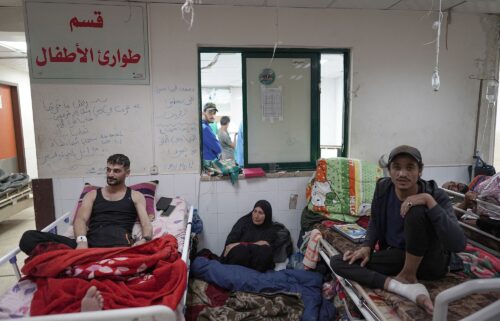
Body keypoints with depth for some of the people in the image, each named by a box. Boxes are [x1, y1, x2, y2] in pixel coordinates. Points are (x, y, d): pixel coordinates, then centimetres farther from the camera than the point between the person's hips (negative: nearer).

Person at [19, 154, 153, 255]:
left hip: (120, 244, -2)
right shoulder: (93, 194, 27)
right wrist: (82, 240, -15)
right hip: (91, 244, 3)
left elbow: (146, 223, 7)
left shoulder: (135, 196, 21)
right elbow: (80, 219, 10)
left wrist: (144, 240, -19)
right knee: (29, 238, -18)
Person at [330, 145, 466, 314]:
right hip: (397, 255, 5)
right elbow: (375, 221, 10)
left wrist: (430, 201, -38)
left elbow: (458, 244, -34)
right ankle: (407, 288, -28)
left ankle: (408, 276, -12)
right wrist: (367, 246, -8)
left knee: (416, 211, -34)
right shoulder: (383, 187, -10)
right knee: (337, 262, -15)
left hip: (430, 261, -4)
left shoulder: (435, 194, -21)